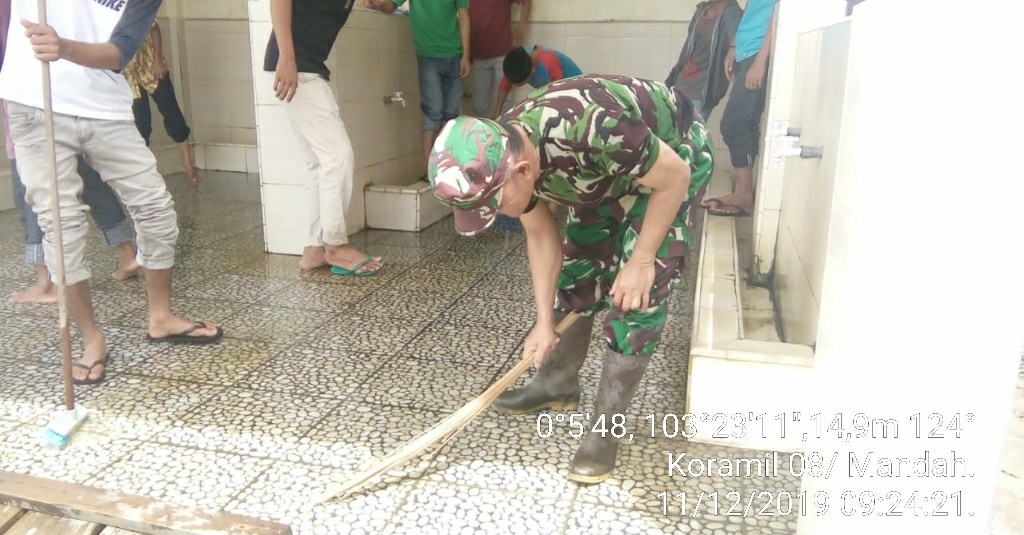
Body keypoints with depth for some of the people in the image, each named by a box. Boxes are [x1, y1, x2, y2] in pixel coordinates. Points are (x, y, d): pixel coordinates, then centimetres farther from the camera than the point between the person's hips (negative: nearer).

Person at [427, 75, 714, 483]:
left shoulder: (591, 132, -43)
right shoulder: (498, 158, -20)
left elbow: (675, 178, -27)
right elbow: (541, 236, -5)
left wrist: (641, 261, -21)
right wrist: (544, 321, -5)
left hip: (674, 154, -6)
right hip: (606, 173, 6)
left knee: (639, 292, -12)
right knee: (577, 270, 7)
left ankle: (605, 427, -2)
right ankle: (558, 383, 26)